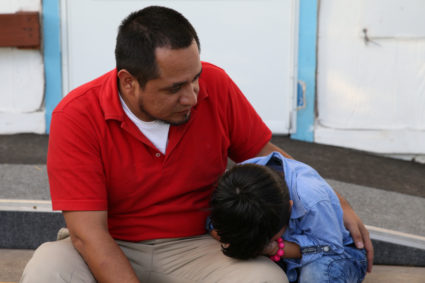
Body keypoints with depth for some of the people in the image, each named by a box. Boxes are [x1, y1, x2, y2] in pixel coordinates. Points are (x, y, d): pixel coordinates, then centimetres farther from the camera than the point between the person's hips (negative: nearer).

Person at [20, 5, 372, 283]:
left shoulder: (215, 85, -8)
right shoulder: (77, 116, -18)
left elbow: (264, 153, 8)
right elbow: (88, 233, -20)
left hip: (194, 248, 2)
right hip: (111, 253, -2)